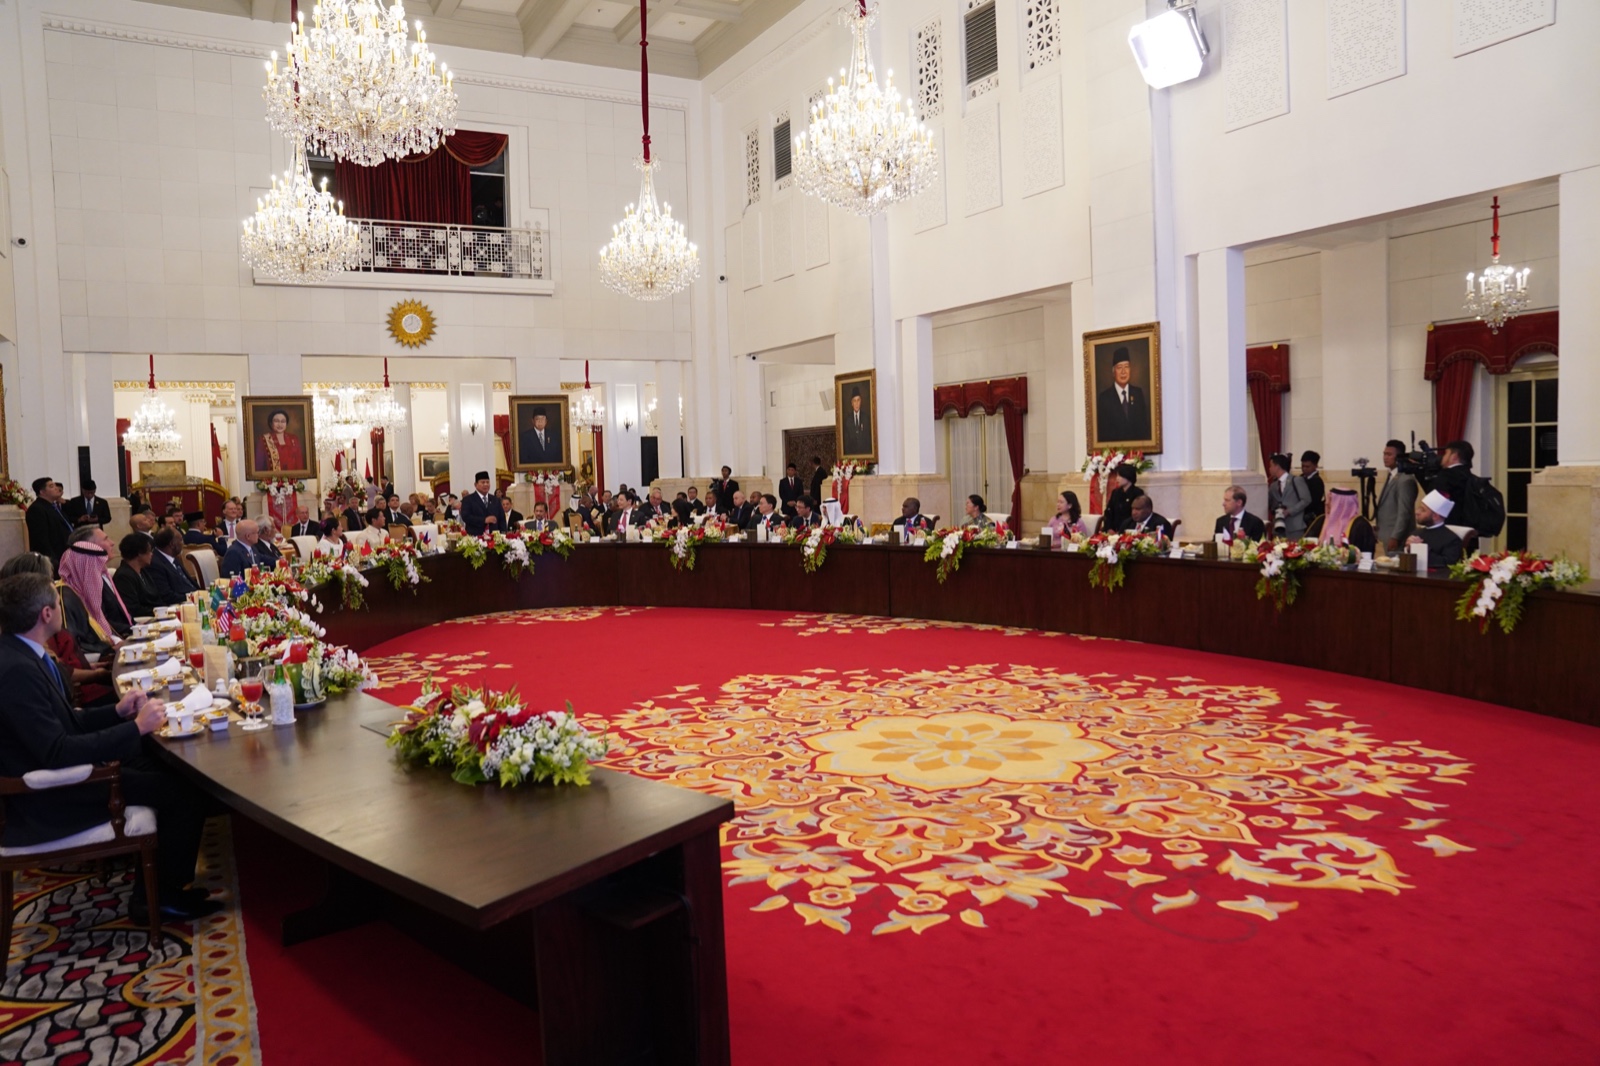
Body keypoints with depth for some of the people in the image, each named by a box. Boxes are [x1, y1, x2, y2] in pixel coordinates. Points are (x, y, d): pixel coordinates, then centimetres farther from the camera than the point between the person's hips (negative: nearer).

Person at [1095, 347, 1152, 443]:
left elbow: (1144, 423, 12)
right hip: (1114, 445, -3)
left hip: (1138, 444, 3)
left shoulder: (1138, 393, 10)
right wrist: (1110, 446, -11)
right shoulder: (1104, 397, -1)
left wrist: (1143, 443, 0)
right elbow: (1102, 431, 0)